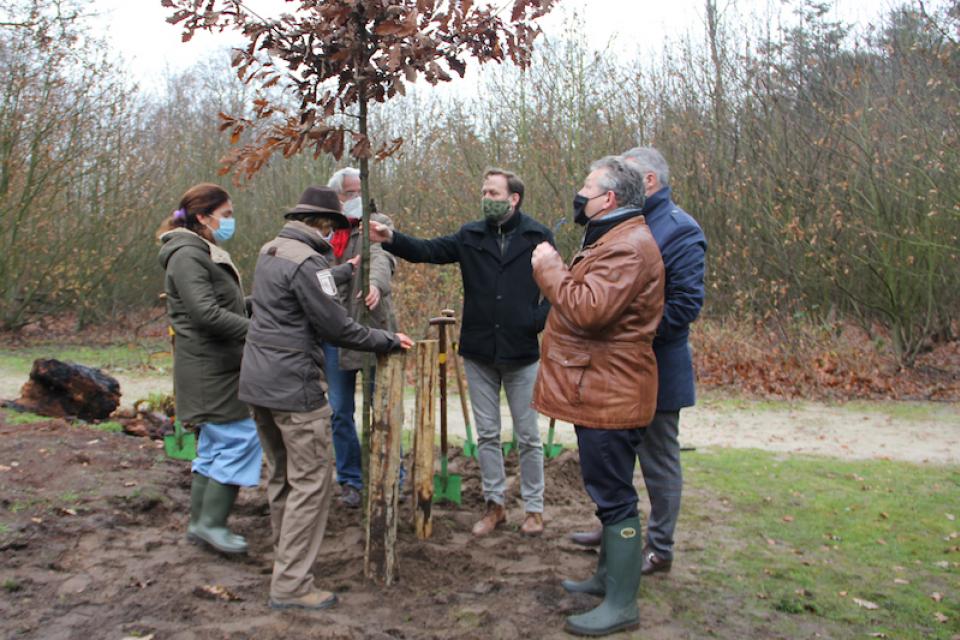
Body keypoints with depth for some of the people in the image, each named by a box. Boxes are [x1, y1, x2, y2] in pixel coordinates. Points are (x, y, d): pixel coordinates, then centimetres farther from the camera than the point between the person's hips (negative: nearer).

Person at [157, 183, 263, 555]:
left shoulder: (206, 254, 17)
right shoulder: (188, 256, -15)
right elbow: (207, 314, -24)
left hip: (218, 367, 11)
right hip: (209, 369, -11)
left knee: (214, 446, 15)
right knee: (240, 440, -7)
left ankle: (200, 523, 24)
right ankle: (211, 523, 3)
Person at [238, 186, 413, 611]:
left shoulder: (271, 250, 12)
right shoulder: (305, 261, -18)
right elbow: (336, 328, -17)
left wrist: (349, 269, 43)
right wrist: (387, 341, -6)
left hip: (258, 380, 10)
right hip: (294, 385, -10)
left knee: (280, 476, 19)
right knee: (311, 480, -3)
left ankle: (287, 558, 32)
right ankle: (291, 585, 2)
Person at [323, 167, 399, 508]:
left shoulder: (378, 224, 0)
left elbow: (382, 257, -21)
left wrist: (375, 283, -42)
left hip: (371, 330, -3)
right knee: (340, 411, 10)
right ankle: (350, 480, 24)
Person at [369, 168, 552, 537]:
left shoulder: (538, 237, -3)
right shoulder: (471, 236, 3)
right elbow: (429, 251, -5)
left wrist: (539, 321, -14)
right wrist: (391, 240, -21)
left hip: (521, 353, -3)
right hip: (478, 353, 3)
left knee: (528, 436, 8)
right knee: (486, 434, 12)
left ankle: (533, 508, 24)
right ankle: (494, 505, 27)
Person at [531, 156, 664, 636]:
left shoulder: (627, 246, -19)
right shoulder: (613, 240, 19)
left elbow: (590, 309, -30)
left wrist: (549, 267, -18)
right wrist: (557, 269, 9)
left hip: (609, 393, -12)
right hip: (601, 389, 12)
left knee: (613, 494, -4)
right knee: (608, 490, 20)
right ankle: (608, 576, 34)